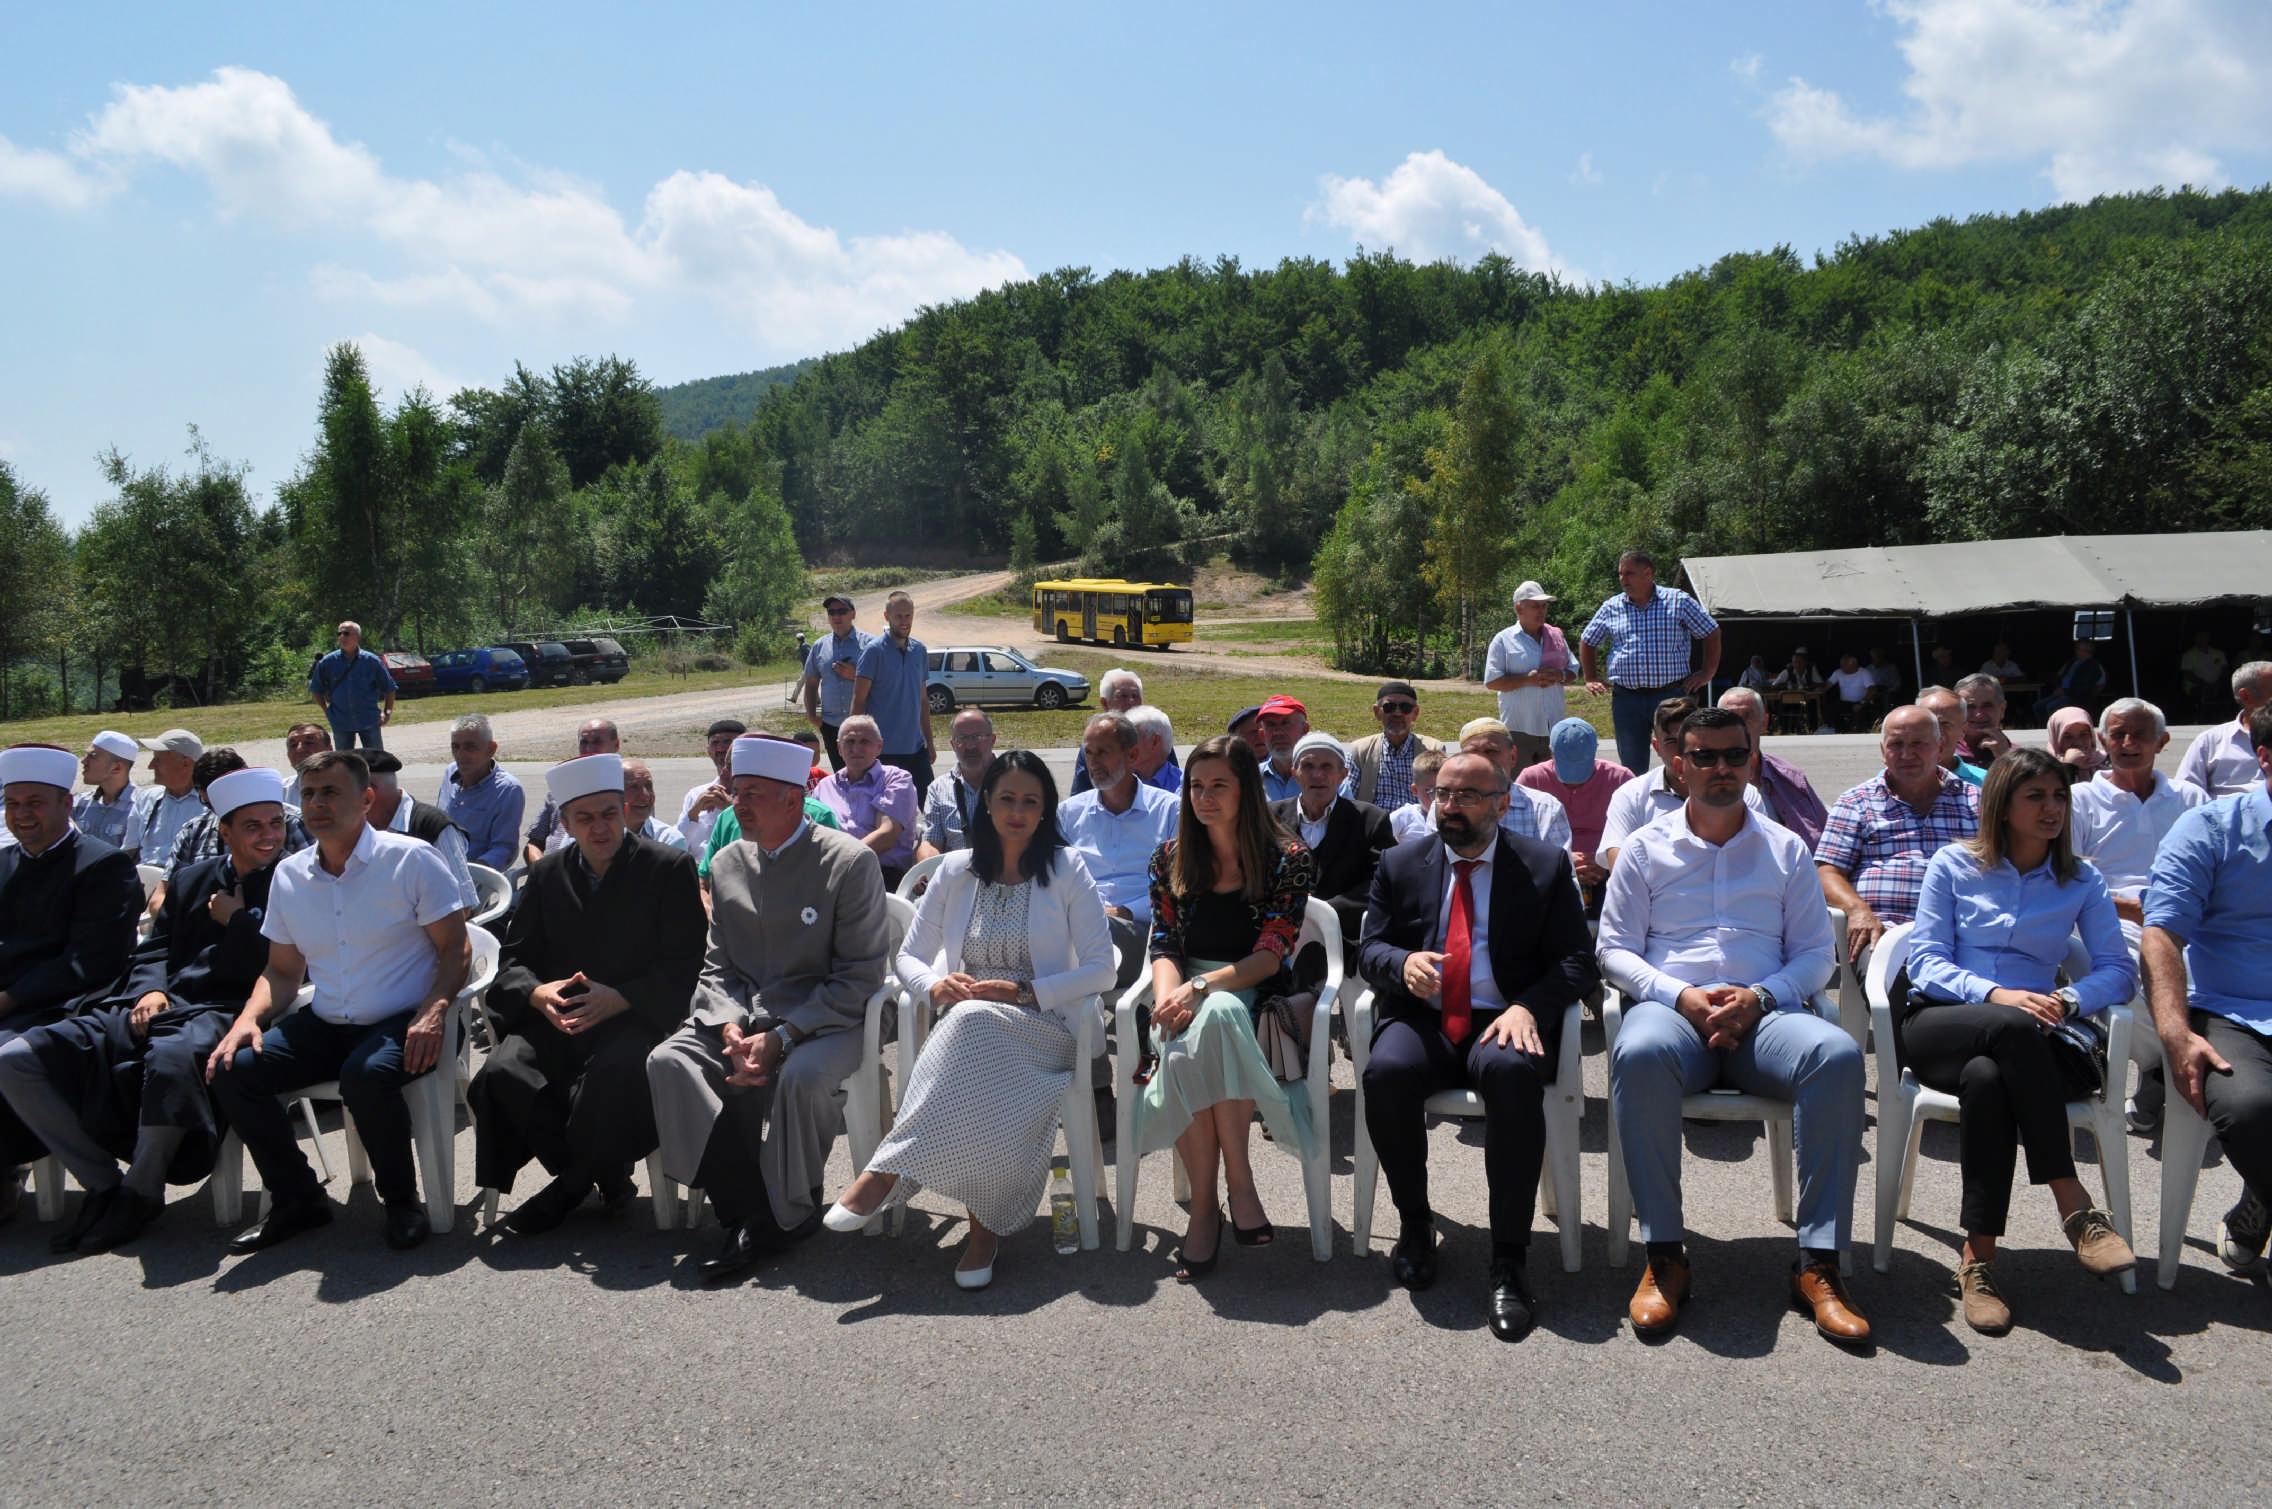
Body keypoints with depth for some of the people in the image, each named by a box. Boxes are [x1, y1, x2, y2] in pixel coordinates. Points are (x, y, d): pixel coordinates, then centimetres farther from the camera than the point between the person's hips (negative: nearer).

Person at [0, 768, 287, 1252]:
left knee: (170, 1060, -43)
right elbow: (153, 949, 20)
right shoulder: (192, 879, 23)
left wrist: (236, 920, -1)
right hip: (160, 1008, 7)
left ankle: (141, 1192, -17)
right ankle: (102, 1183, -2)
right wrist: (150, 990, 0)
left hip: (224, 1013, -7)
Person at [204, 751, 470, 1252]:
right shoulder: (289, 876, 9)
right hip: (325, 1026, 6)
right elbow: (282, 972, 16)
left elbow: (455, 950, -7)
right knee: (231, 1070, -15)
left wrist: (433, 1011, -24)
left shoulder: (413, 859, -7)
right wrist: (248, 1018, -4)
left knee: (366, 1076, -36)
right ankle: (297, 1200, 4)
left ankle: (401, 1200, -8)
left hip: (402, 1024, -6)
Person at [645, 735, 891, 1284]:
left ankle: (787, 1214, -11)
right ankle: (748, 1208, -17)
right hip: (742, 1017, 6)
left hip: (823, 1022, -5)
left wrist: (780, 1037, -19)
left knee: (802, 1075, -36)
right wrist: (730, 1029, -10)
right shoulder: (728, 863, 10)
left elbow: (859, 979, -10)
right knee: (668, 1062, -21)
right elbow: (717, 967, 12)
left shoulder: (850, 861, -8)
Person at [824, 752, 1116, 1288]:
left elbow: (1101, 970, -2)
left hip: (1043, 1028, -2)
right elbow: (909, 957, 14)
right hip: (964, 1030, 3)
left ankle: (888, 1171, -30)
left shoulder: (1066, 871, 3)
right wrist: (936, 986, -10)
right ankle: (986, 1225, -26)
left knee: (972, 1021, -36)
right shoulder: (957, 871, 11)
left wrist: (1021, 992, -14)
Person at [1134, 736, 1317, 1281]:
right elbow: (1164, 947, 8)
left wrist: (1201, 987, -21)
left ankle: (1205, 1208, -30)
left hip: (1255, 998, -2)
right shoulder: (1170, 858, 12)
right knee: (1182, 1052, -34)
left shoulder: (1288, 860, 1)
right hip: (1189, 1003, 2)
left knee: (1216, 1017, -38)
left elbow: (1270, 956, -7)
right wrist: (1170, 995, -15)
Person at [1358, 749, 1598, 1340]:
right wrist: (1402, 964, -14)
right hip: (1423, 1019, 2)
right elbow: (1370, 948, 11)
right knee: (1386, 1072, -32)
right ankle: (1415, 1222, -6)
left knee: (1513, 1072, -37)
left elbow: (1576, 960, 3)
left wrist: (1527, 1007, -16)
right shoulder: (1401, 865, 16)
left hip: (1504, 1022, -2)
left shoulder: (1546, 866, 10)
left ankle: (1509, 1259, -26)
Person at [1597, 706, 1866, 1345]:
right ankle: (1664, 1255, -28)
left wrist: (1759, 996, -8)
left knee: (1838, 1054, -33)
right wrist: (1679, 996, -9)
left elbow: (1815, 953, 13)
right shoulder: (1646, 847, 16)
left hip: (1764, 1014, 1)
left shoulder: (1785, 849, 19)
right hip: (1671, 1007, -1)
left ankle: (1818, 1263, -27)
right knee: (1640, 1053, -38)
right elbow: (1615, 949, 9)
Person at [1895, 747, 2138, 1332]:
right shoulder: (1953, 865, 11)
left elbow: (2118, 970, 5)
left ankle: (1978, 1257, -35)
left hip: (2032, 1038, 1)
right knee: (2015, 1030, -39)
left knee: (1986, 1078, -39)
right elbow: (1926, 960, 2)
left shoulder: (2082, 881, 15)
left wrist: (2068, 1000, -18)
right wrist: (1996, 995, -17)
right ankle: (2075, 1208, -38)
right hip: (1939, 1026, -1)